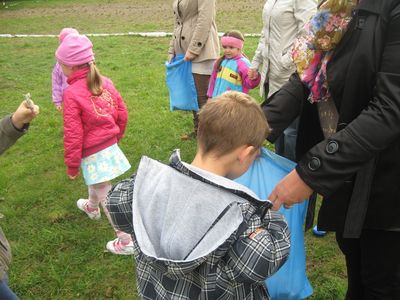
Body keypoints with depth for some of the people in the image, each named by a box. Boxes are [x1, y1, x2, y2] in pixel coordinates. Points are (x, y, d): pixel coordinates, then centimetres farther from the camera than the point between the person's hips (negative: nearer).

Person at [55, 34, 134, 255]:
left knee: (107, 198, 3)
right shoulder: (105, 82, -3)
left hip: (92, 154, -8)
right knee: (95, 182, 34)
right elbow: (122, 114, 4)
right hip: (110, 146, 8)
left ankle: (126, 241, 12)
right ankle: (92, 207, 62)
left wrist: (71, 165, -8)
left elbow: (73, 134, -19)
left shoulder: (72, 93, -22)